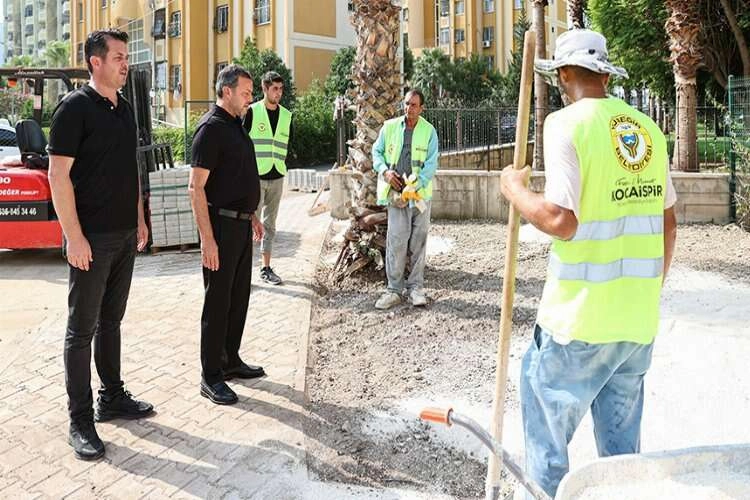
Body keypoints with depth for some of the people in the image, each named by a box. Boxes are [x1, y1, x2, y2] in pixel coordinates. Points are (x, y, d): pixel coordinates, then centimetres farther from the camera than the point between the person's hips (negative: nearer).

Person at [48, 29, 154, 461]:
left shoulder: (124, 108, 11)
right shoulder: (75, 108, -12)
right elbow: (59, 176, -15)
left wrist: (140, 219, 15)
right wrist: (74, 237, -19)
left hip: (125, 235, 7)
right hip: (92, 239, -7)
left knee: (111, 321, 16)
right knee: (82, 329, 2)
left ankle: (112, 397, 28)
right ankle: (81, 421, 10)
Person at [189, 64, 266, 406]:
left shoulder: (236, 126, 14)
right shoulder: (211, 128, -14)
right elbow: (196, 187, -19)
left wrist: (251, 215, 22)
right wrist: (207, 239, -23)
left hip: (241, 224, 9)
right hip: (221, 225, -9)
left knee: (239, 297, 15)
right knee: (217, 301, -2)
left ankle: (230, 361, 27)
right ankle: (211, 377, 7)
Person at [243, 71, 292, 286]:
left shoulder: (286, 116, 10)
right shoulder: (252, 112, -5)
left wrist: (281, 167, 13)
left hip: (277, 178, 5)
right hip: (255, 177, -5)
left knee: (269, 224, 11)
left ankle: (266, 268, 18)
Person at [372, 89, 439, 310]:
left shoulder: (429, 131, 0)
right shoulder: (390, 126, 4)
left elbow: (431, 164, -5)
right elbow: (376, 151, 13)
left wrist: (414, 187, -16)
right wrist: (385, 171, -6)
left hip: (421, 193, 0)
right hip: (396, 192, 0)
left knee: (418, 241, 4)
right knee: (397, 240, -6)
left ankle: (415, 287, 15)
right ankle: (394, 289, 1)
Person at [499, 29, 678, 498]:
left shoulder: (567, 123, -11)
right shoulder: (649, 129, 8)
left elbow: (561, 221, -20)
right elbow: (668, 224, 14)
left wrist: (516, 191, -2)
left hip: (580, 319, -6)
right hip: (639, 319, 6)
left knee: (548, 435, 9)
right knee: (623, 447, 18)